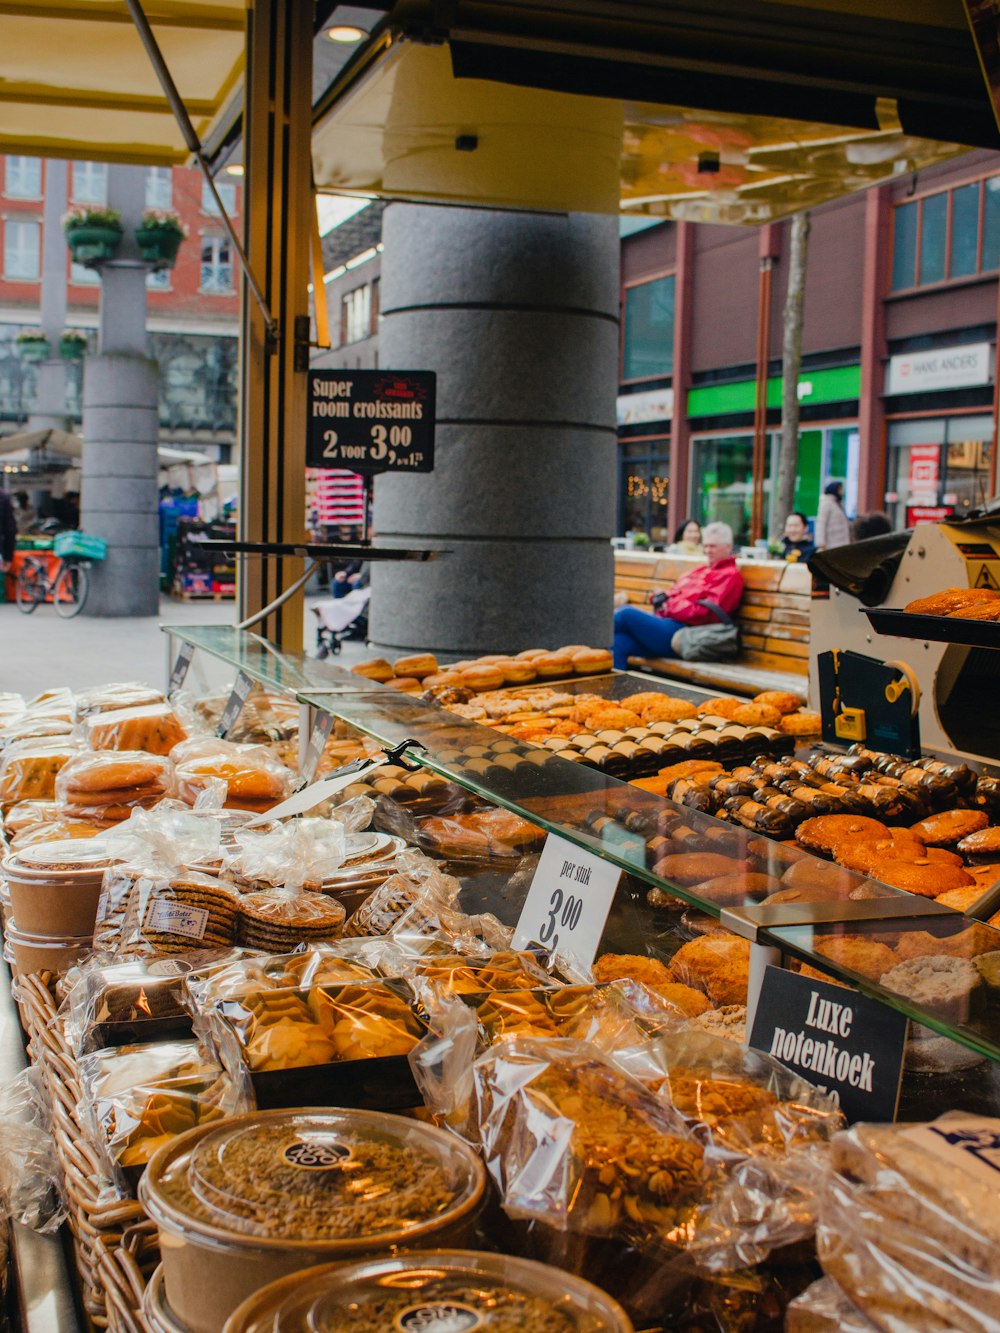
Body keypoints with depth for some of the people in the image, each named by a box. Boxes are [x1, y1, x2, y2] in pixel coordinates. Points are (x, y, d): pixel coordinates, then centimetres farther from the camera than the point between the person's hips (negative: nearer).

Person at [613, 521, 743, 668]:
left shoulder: (730, 576, -2)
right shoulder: (700, 570, 26)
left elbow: (705, 613, -13)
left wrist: (669, 605, -10)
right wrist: (662, 598, 3)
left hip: (680, 634, -8)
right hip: (665, 622, 8)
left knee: (627, 613, -22)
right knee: (618, 642, -15)